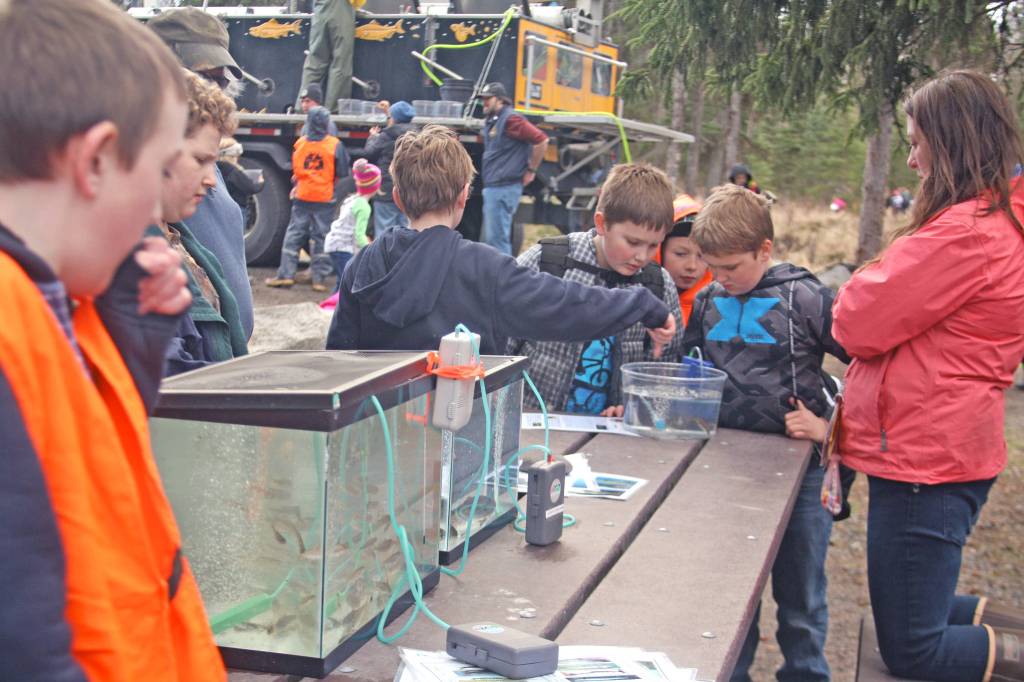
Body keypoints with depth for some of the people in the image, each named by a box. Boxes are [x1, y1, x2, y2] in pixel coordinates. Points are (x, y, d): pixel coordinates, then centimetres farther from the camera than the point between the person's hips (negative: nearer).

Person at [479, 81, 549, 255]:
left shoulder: (510, 119, -13)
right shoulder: (491, 122, 17)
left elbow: (541, 140, -18)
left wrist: (531, 171, -10)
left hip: (503, 188, -10)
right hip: (492, 187, 10)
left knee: (496, 239, -11)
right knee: (487, 240, 13)